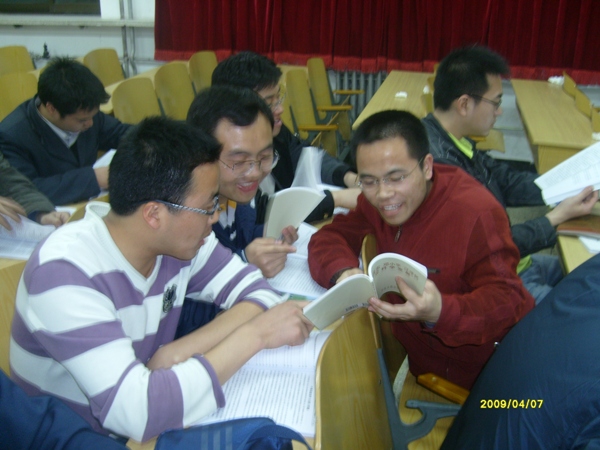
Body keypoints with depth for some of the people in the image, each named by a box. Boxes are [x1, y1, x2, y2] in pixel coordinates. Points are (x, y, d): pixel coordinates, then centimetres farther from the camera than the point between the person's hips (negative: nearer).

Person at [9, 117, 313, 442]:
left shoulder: (179, 238, -10)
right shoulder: (64, 274, -27)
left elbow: (257, 292, -7)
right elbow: (136, 413, -33)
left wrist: (180, 351, -22)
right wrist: (256, 332, -28)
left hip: (146, 427, 6)